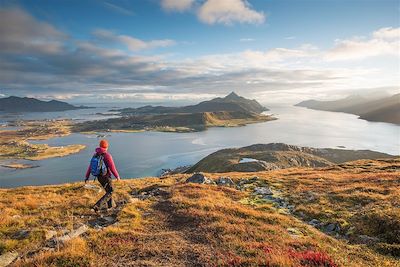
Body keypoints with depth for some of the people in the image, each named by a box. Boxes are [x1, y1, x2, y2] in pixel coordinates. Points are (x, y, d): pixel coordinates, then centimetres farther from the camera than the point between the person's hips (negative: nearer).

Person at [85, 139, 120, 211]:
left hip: (99, 176, 7)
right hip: (106, 177, -7)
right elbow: (112, 168, -20)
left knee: (108, 190, 25)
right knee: (110, 192, 5)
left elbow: (90, 166, 3)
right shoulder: (107, 155, -21)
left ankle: (111, 205, 37)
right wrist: (117, 176, -6)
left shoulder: (95, 155, 1)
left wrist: (87, 177, 8)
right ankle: (97, 206, -8)